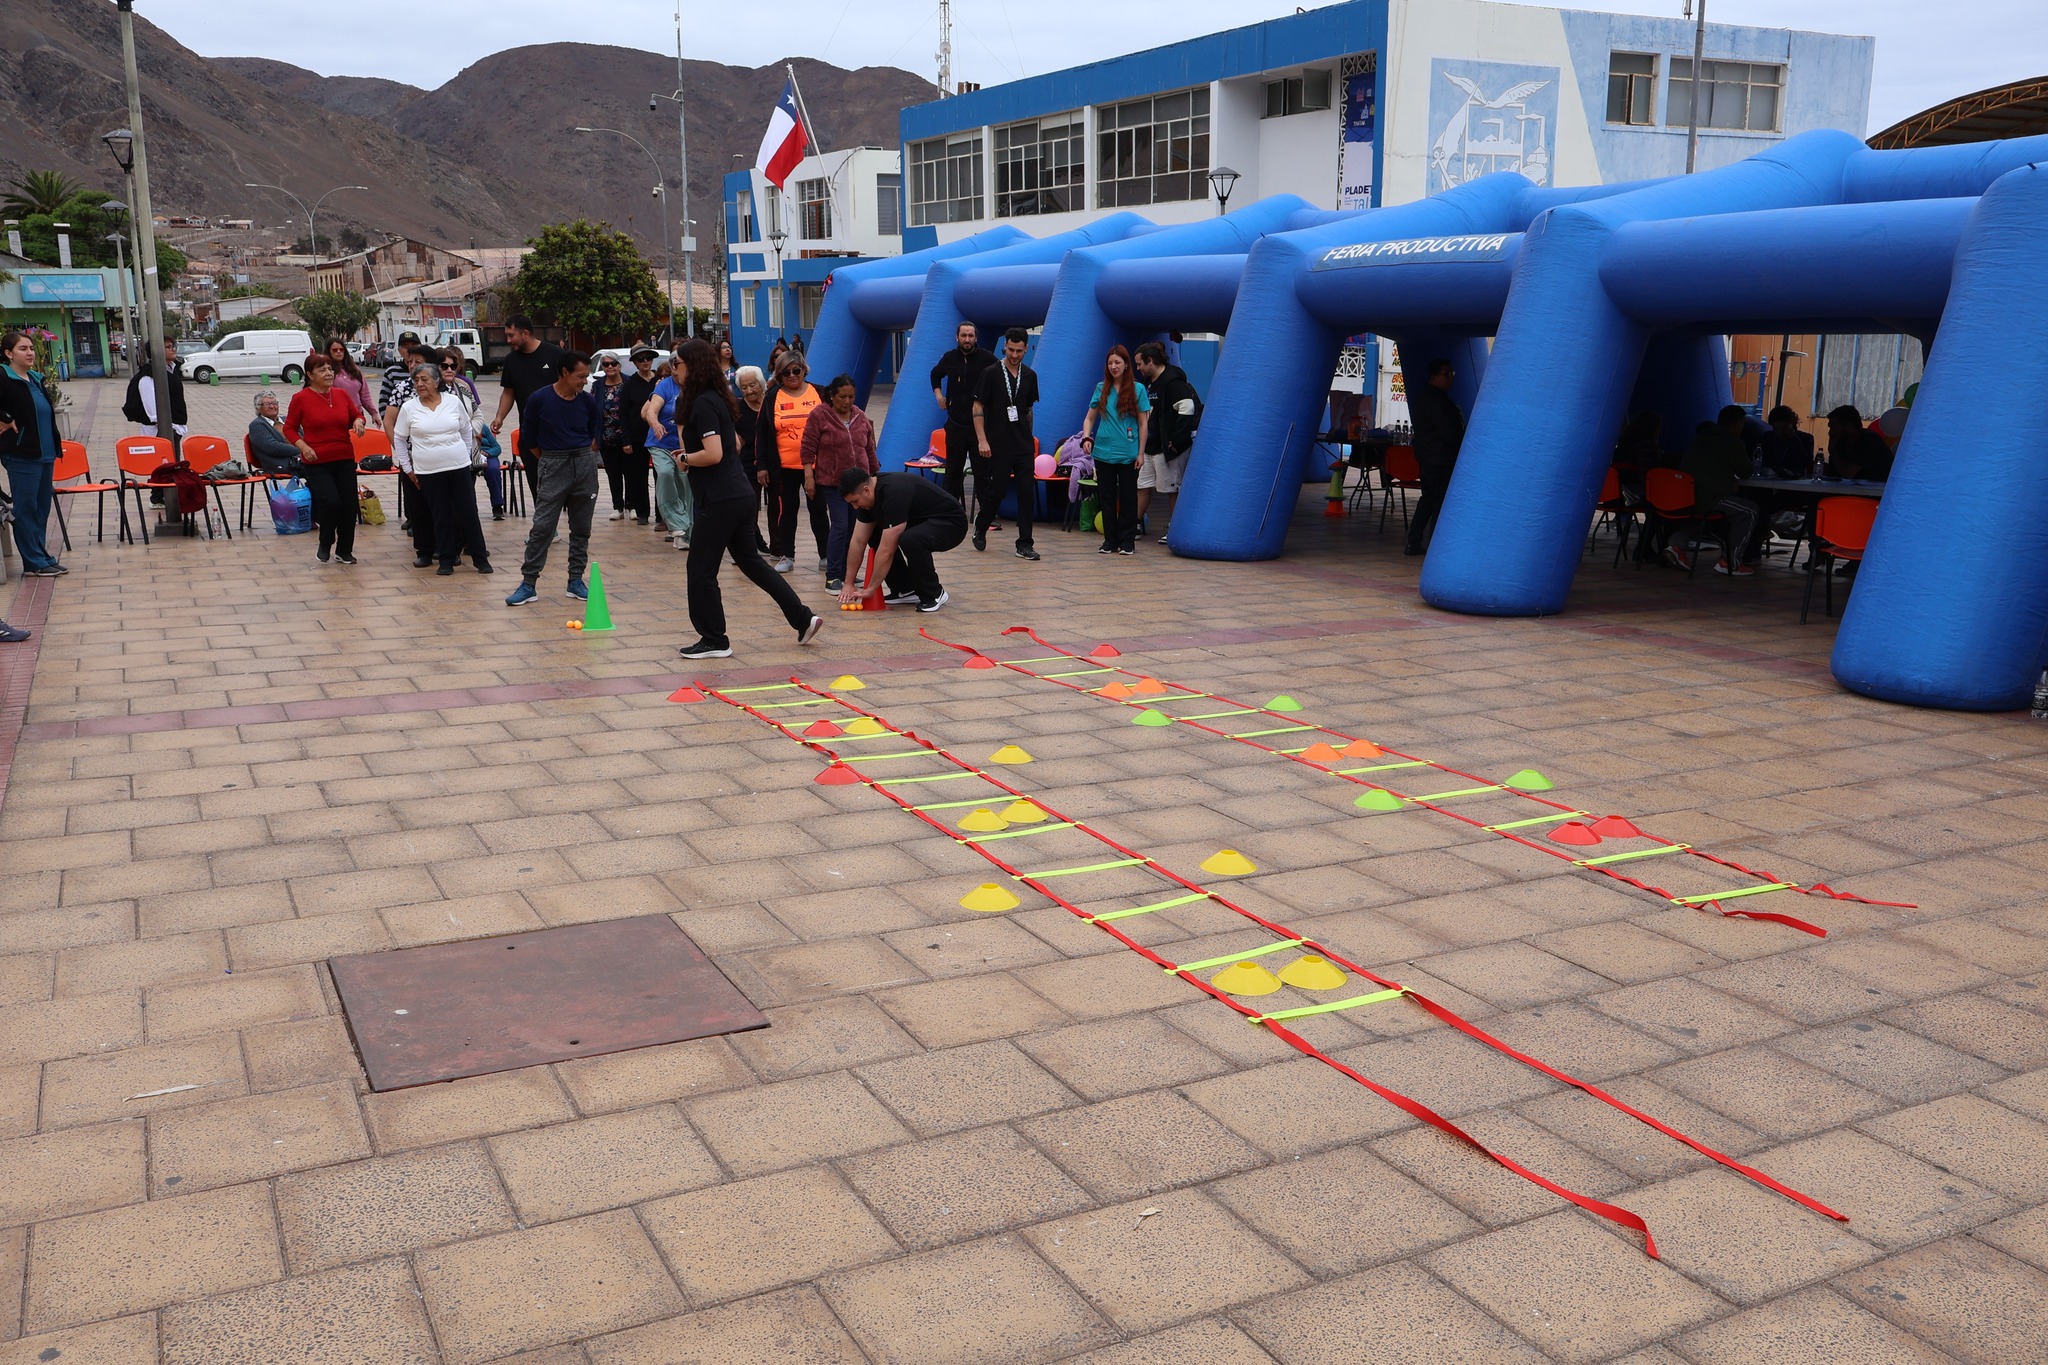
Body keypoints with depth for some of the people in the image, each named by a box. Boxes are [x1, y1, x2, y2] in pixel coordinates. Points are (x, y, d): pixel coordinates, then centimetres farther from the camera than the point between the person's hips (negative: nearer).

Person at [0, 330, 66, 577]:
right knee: (26, 510, -1)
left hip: (45, 453, 8)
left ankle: (41, 557, 21)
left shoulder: (37, 379, 13)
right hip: (22, 454, -8)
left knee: (42, 508, 13)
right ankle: (34, 563, 3)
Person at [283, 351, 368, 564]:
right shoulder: (301, 398, -5)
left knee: (348, 505, 2)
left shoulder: (341, 395, 6)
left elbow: (357, 414, 19)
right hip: (316, 463, -4)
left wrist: (359, 421, -5)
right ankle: (325, 544, 9)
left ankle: (344, 551, 20)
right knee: (330, 502, -18)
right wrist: (303, 446, -14)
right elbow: (289, 428, 1)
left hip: (344, 460, 4)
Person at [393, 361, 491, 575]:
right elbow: (399, 439, 10)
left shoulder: (454, 401, 2)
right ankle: (446, 561, 14)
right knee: (441, 516, 4)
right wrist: (407, 468, 8)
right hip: (428, 472, 0)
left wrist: (466, 456, 11)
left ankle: (480, 559, 10)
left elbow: (467, 431, 14)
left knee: (468, 513, 2)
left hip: (459, 467, 0)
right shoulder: (409, 408, 1)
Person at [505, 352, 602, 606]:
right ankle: (528, 583, -3)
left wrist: (583, 457, 11)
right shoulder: (539, 400, -7)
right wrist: (551, 461, 8)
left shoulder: (588, 401, 2)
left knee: (581, 527, 7)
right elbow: (529, 439, 3)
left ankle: (576, 580, 17)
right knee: (542, 526, -7)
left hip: (585, 465, 3)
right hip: (552, 467, -3)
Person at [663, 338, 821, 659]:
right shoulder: (717, 399, 14)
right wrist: (690, 454, 16)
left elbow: (713, 454, -24)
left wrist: (685, 458, -7)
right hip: (740, 496, 10)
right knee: (750, 560, 18)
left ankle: (714, 641, 8)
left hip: (719, 500, -10)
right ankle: (803, 618, 18)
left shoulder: (702, 404, -15)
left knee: (700, 570, 1)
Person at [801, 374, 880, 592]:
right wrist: (809, 477, -12)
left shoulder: (861, 417, 10)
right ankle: (832, 577, -5)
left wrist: (876, 475, 18)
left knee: (855, 529, 6)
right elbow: (808, 449, -6)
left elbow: (870, 450, 17)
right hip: (833, 482, -5)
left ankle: (847, 574, 15)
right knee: (840, 527, -11)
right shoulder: (819, 415, -5)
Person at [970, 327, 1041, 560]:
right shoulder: (991, 373, -5)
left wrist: (1028, 436, 15)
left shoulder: (1029, 376, 9)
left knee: (1027, 492, -2)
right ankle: (980, 528, 29)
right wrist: (982, 440, -13)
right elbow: (978, 407, -6)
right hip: (998, 446, -4)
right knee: (997, 490, 1)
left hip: (1024, 445, 4)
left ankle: (1024, 545, 2)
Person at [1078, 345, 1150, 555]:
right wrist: (1086, 437, -6)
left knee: (1128, 498, 3)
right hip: (1103, 452, 3)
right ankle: (1110, 540, 16)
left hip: (1128, 454, -3)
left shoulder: (1138, 389, 0)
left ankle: (1127, 541, 12)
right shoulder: (1101, 389, 7)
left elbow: (1143, 424, 1)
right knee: (1107, 498, 7)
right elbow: (1090, 418, 12)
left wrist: (1141, 453, -3)